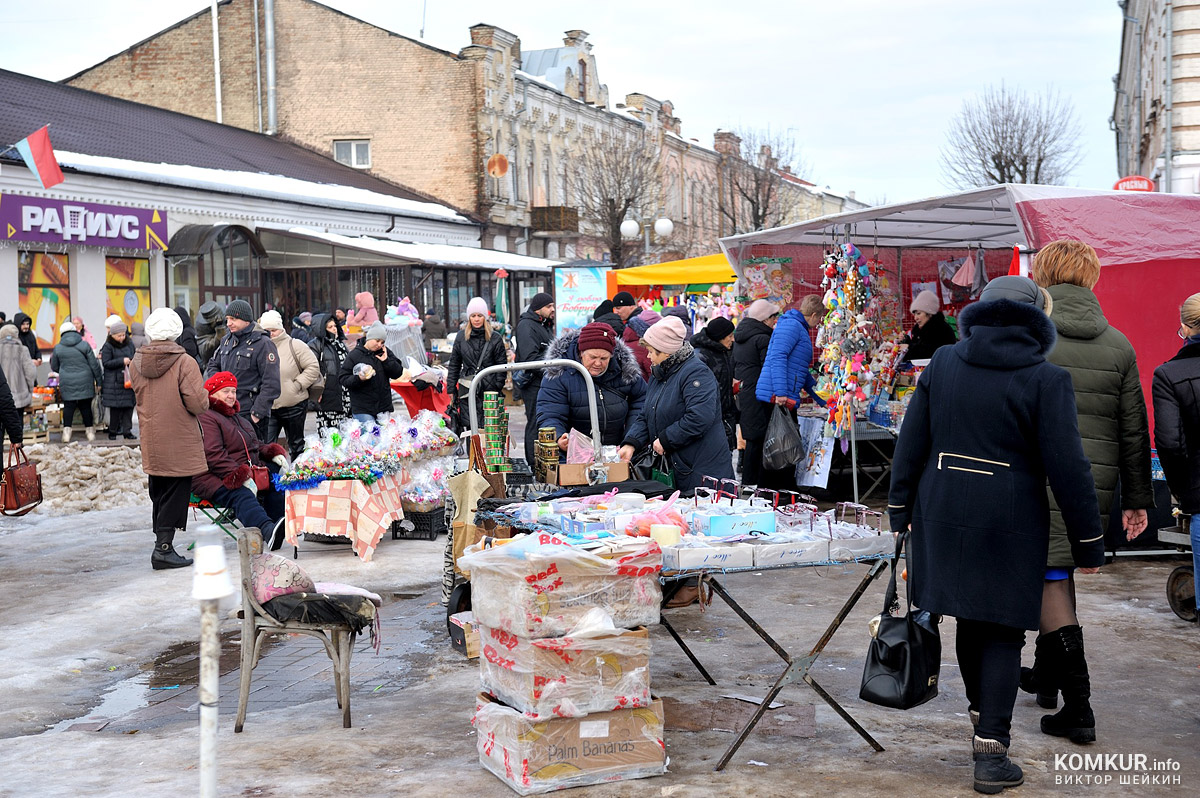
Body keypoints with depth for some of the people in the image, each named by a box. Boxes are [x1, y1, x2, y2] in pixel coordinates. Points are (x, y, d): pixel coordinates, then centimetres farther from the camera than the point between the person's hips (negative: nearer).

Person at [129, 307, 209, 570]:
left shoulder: (136, 363, 1)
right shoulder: (184, 362, -16)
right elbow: (199, 404, -18)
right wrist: (203, 396, 2)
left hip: (151, 444, 5)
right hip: (179, 443, -5)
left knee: (158, 494, 17)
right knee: (175, 494, 2)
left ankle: (161, 543, 23)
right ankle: (163, 548, -2)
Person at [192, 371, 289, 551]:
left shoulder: (237, 418, 28)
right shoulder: (205, 418, -5)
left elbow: (254, 446, 36)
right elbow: (213, 455, -17)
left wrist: (273, 452, 13)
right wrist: (241, 477, -25)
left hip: (247, 472, 10)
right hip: (215, 478, -10)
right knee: (241, 496, -37)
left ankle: (273, 537, -27)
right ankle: (268, 530, -67)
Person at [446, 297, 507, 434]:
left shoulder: (495, 338, 2)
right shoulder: (461, 337, 9)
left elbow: (501, 366, 4)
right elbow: (454, 365, 14)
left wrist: (498, 388, -3)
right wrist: (451, 389, 9)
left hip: (488, 390, -2)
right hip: (467, 391, 2)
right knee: (467, 427, 0)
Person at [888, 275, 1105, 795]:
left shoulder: (942, 365, 3)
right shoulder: (1045, 380, -9)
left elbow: (911, 443, 5)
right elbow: (1067, 468, -10)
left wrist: (900, 510, 14)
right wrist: (1088, 542, -2)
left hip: (944, 517, 4)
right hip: (1010, 524, -4)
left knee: (968, 619, 20)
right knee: (1002, 632, 3)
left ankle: (982, 711, 39)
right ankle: (990, 750, -1)